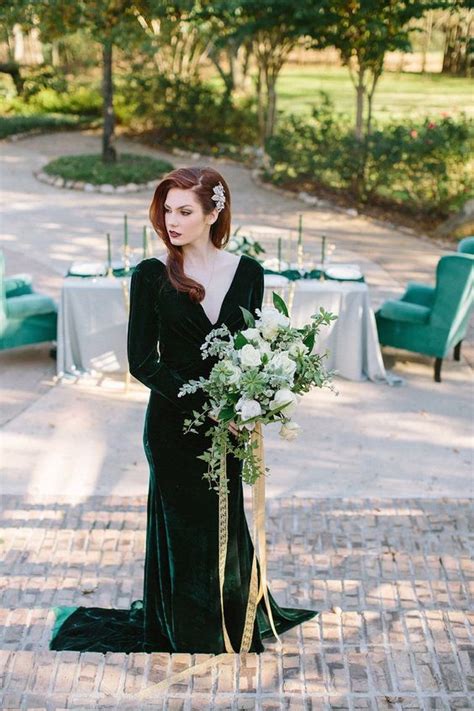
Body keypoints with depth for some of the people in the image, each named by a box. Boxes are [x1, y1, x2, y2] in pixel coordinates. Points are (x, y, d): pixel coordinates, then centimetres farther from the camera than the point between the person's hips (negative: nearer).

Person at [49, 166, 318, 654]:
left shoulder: (247, 272, -1)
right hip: (174, 426, -3)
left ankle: (235, 629, 36)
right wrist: (206, 402, -19)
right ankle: (188, 638, 28)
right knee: (184, 532, 8)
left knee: (226, 526, 16)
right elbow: (142, 362, -11)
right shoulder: (151, 276, -9)